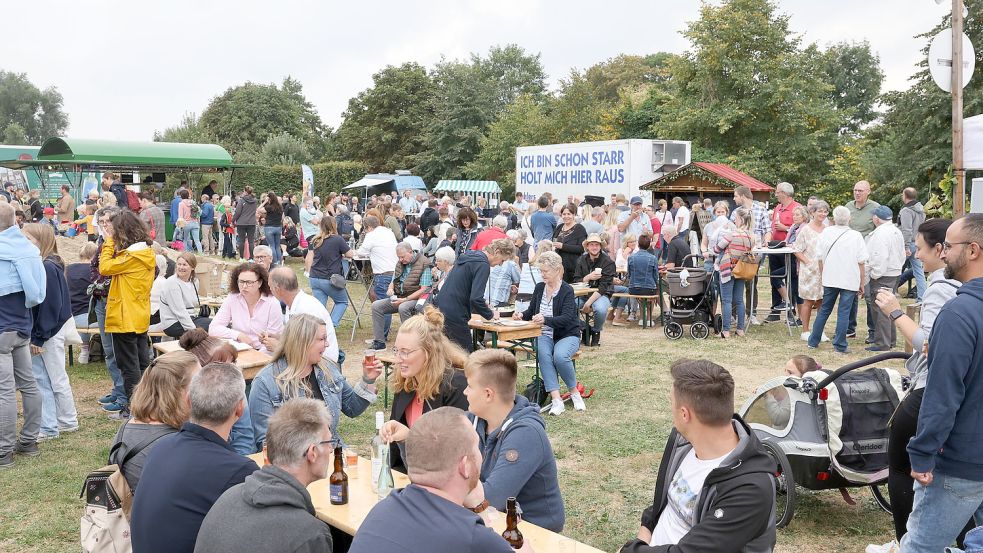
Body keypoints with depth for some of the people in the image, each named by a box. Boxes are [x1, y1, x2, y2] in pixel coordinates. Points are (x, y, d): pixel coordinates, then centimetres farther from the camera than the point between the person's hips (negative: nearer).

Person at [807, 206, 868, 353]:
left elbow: (820, 258, 5)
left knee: (824, 310, 14)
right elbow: (861, 262, -6)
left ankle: (813, 341, 19)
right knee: (843, 312, 1)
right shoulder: (856, 236, -8)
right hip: (850, 280, -3)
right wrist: (862, 283, 3)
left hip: (830, 279, 3)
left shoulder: (825, 233, -1)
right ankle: (839, 345, 4)